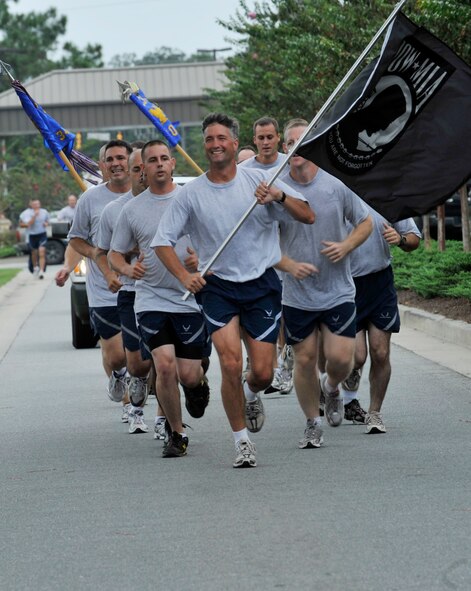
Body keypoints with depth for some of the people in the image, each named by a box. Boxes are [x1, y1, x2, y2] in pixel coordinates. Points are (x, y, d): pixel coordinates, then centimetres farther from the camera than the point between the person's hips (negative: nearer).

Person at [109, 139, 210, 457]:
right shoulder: (132, 210, 5)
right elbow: (115, 254, 13)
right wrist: (128, 269, -10)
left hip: (191, 298, -1)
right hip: (151, 300, 1)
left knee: (188, 375, -3)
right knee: (165, 366, -15)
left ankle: (200, 381, 36)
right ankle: (177, 434, 3)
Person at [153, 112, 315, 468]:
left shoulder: (258, 181, -1)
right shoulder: (191, 194, -1)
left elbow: (308, 217, -3)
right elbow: (163, 241, 3)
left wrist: (280, 196, -22)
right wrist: (184, 276, -13)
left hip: (262, 285, 1)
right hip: (217, 286, 0)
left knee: (262, 373, -2)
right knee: (230, 363, -16)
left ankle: (251, 396, 37)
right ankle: (242, 442, -1)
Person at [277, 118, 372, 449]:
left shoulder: (338, 184, -4)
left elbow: (366, 223, 7)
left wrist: (346, 246, -11)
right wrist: (288, 264, -16)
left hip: (338, 291, 0)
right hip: (297, 294, 0)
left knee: (341, 357, -8)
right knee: (305, 359, 4)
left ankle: (332, 389, 28)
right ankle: (313, 424, 22)